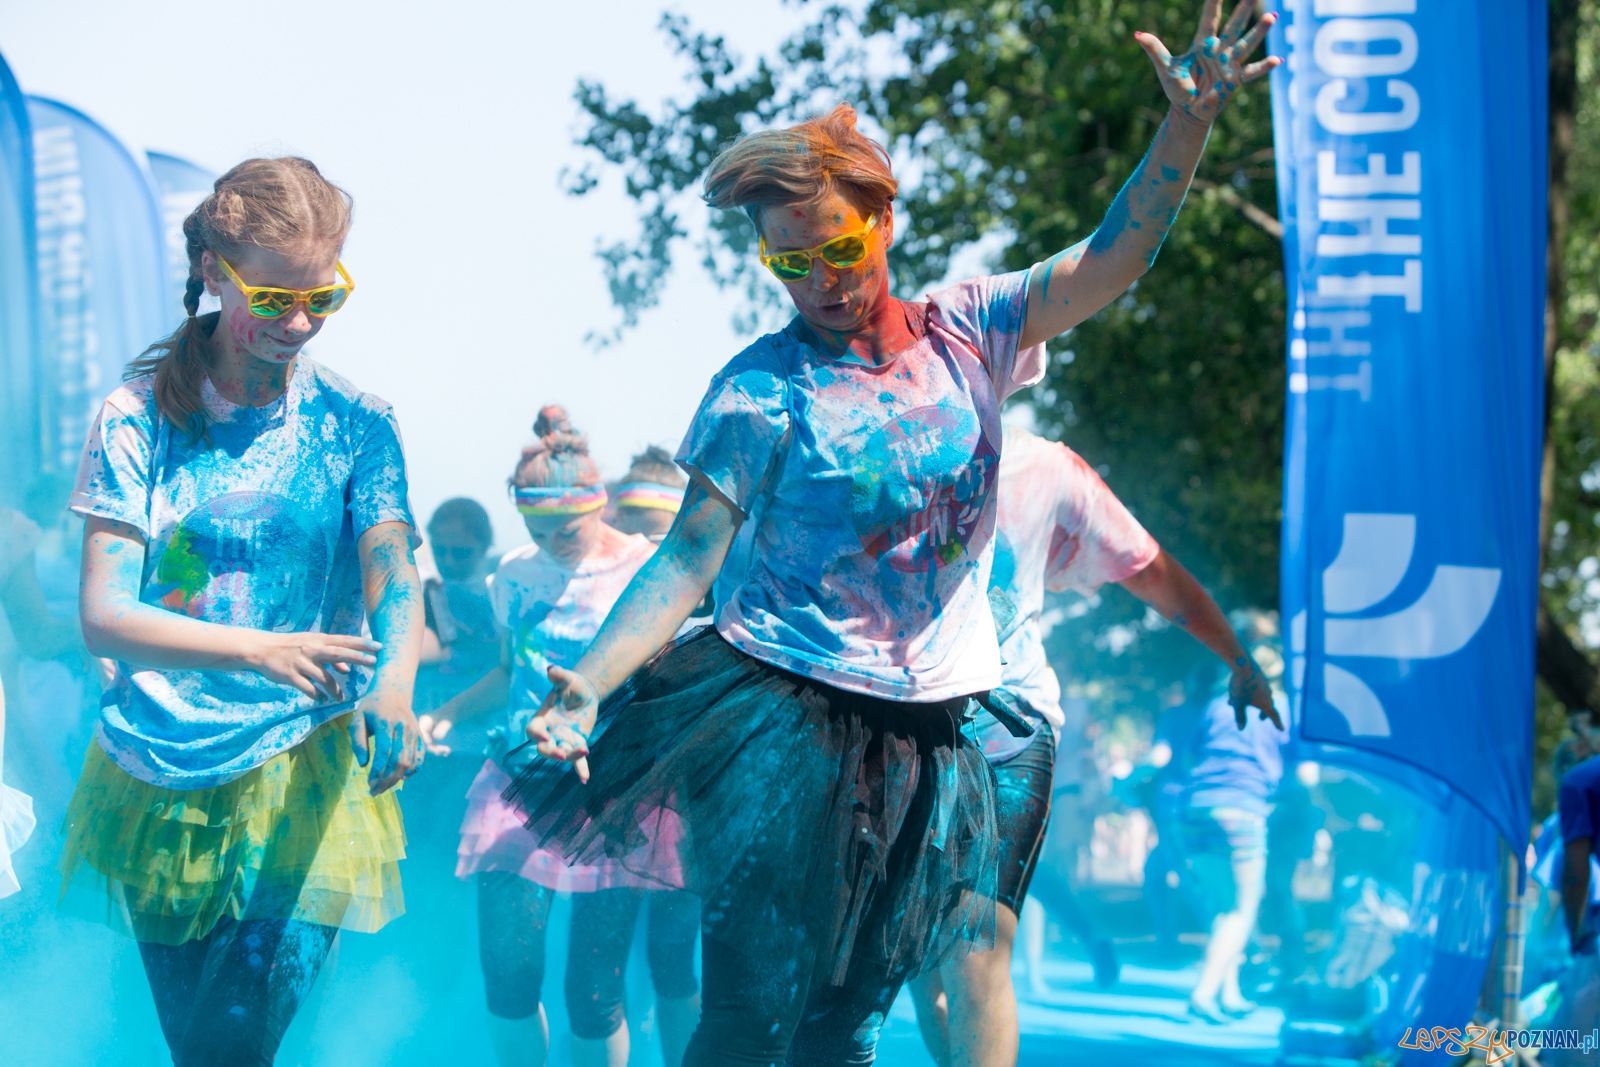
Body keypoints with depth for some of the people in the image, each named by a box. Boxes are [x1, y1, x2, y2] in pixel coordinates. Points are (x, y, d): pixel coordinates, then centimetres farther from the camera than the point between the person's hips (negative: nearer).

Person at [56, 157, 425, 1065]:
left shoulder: (356, 426, 1)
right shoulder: (138, 419, -3)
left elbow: (395, 578, -12)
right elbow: (103, 614, -11)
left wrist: (395, 683, -37)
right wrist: (263, 653, -28)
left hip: (300, 779, -1)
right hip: (159, 780, 1)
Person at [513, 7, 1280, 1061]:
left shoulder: (964, 333, 7)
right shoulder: (761, 386, -4)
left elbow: (1114, 257, 1)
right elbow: (690, 555, -9)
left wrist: (1189, 123, -15)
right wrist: (586, 684, -23)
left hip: (929, 733, 4)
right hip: (785, 725, -4)